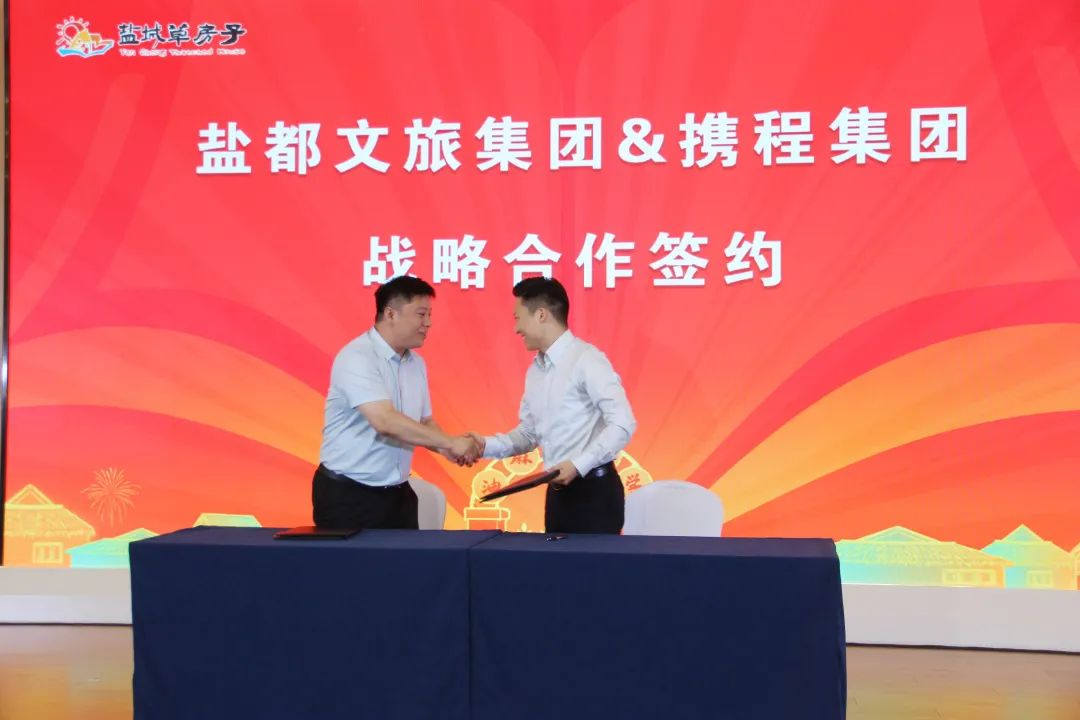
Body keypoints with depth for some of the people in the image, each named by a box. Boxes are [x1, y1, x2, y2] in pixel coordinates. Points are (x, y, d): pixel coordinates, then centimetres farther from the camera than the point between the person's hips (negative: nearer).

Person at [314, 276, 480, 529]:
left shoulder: (416, 363, 8)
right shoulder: (357, 358, -18)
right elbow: (385, 422, -29)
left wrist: (447, 450, -8)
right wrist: (450, 442, -25)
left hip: (397, 493, 7)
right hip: (347, 493, -7)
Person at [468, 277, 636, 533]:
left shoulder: (587, 360, -14)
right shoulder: (535, 370, 12)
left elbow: (622, 424, -19)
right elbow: (529, 432, 16)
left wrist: (578, 464, -22)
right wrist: (488, 445, 1)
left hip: (593, 489, -8)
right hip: (558, 491, 8)